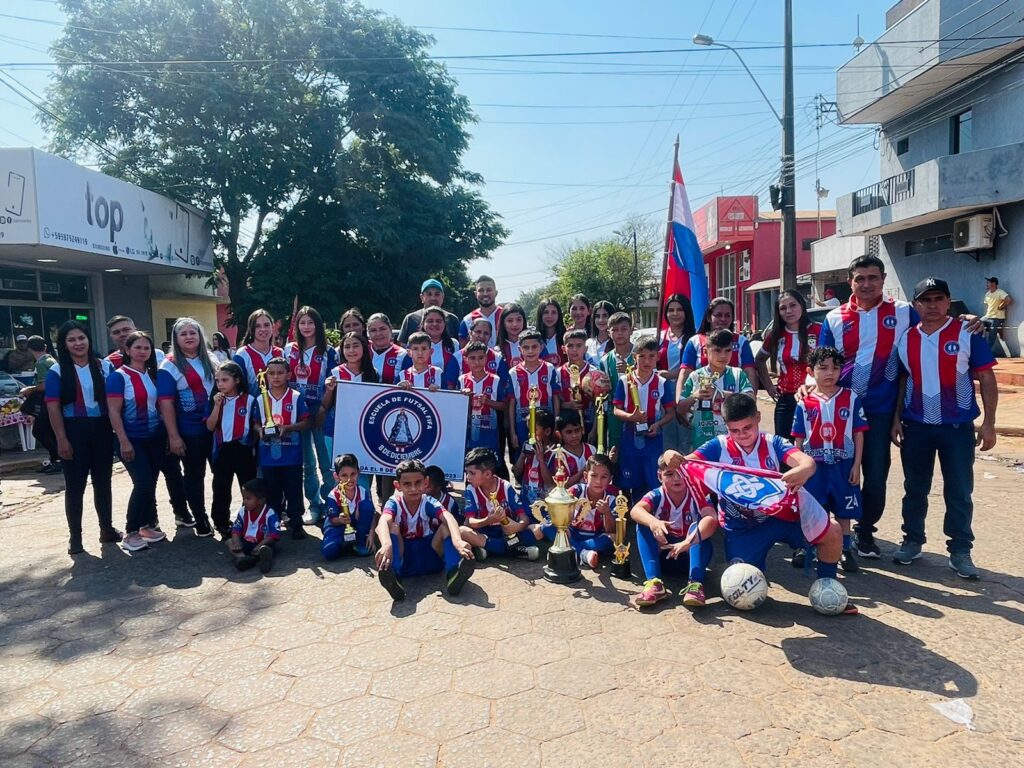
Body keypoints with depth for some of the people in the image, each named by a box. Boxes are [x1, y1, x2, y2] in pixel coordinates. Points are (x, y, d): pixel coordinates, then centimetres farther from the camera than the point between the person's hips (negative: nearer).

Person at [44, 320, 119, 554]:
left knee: (102, 482, 12)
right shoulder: (57, 372, -3)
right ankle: (75, 536, 13)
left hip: (102, 430, 3)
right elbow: (53, 408, -7)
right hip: (74, 431, -3)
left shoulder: (105, 366, 5)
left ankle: (107, 529, 23)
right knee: (75, 486, 4)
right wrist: (61, 439, -13)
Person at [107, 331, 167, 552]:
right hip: (132, 440, -6)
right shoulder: (118, 376, -9)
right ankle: (130, 532, 3)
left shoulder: (153, 375, 8)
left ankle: (147, 525, 23)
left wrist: (167, 434, 11)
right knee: (143, 483, -11)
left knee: (151, 483, 10)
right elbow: (113, 412, -13)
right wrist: (124, 441, -18)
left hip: (155, 438, 6)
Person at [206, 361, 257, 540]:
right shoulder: (215, 401, 4)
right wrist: (217, 405, -14)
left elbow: (256, 425, -2)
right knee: (221, 491, 11)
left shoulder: (249, 400, -5)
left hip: (243, 449, -3)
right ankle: (223, 526, 23)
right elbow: (210, 427, -5)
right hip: (222, 451, 3)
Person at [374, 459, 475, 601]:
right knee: (392, 527, -24)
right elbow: (383, 521, -31)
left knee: (446, 525, -20)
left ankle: (453, 573, -40)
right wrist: (386, 544, -55)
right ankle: (393, 575, -48)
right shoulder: (394, 503, -7)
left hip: (429, 557, 1)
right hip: (403, 559, -1)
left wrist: (457, 540, -50)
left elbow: (448, 518, -27)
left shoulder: (428, 503, -6)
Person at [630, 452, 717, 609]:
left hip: (691, 553, -1)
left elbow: (712, 519, -35)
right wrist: (653, 522, -55)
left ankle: (695, 584, -41)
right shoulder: (657, 495, -12)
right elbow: (635, 510, -33)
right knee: (643, 525, -24)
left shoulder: (697, 494, -14)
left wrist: (688, 542, -50)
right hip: (663, 552, 1)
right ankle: (654, 582, -36)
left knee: (698, 526, -29)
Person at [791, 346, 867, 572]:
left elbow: (858, 433, 0)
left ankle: (846, 550, 24)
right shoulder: (804, 403, -3)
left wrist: (856, 465, -3)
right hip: (813, 466, 0)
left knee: (844, 511, 10)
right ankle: (806, 548, 23)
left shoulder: (851, 399, -2)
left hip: (843, 466, 0)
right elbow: (798, 439, 1)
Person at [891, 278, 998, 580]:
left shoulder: (967, 334, -6)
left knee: (959, 492, 4)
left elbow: (986, 378, -5)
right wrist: (896, 418, 5)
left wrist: (988, 423, -9)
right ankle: (912, 541, 25)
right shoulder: (906, 338, 3)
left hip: (958, 426, -2)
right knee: (915, 488, 12)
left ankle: (960, 551, 16)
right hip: (915, 426, 3)